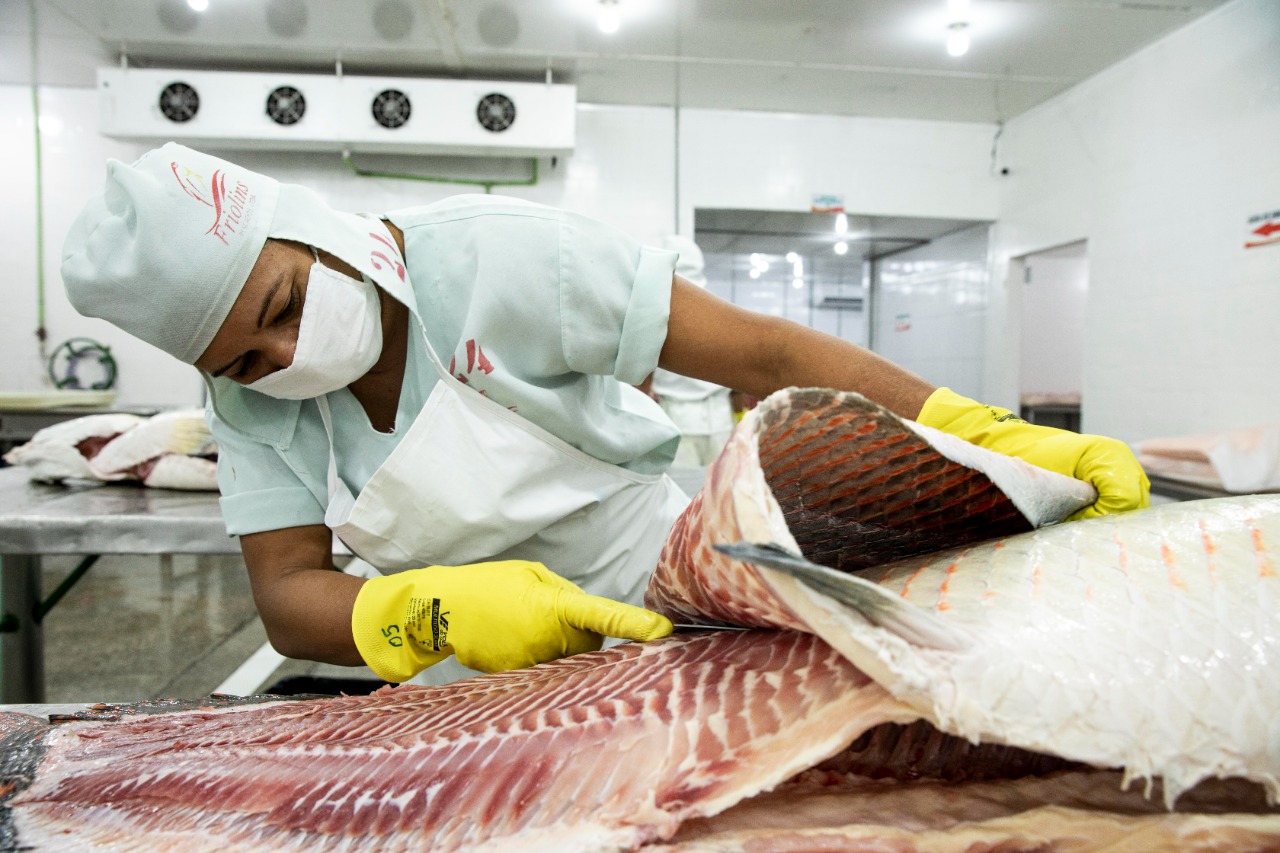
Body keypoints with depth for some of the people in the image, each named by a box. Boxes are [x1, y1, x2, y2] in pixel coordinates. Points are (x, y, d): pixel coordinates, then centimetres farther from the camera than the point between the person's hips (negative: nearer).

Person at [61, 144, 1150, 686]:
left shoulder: (497, 257, -22)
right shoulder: (251, 395, -5)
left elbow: (762, 353, -25)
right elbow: (288, 595, -12)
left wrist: (983, 434, -32)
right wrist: (432, 612, -33)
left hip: (651, 608, -4)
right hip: (472, 665, 5)